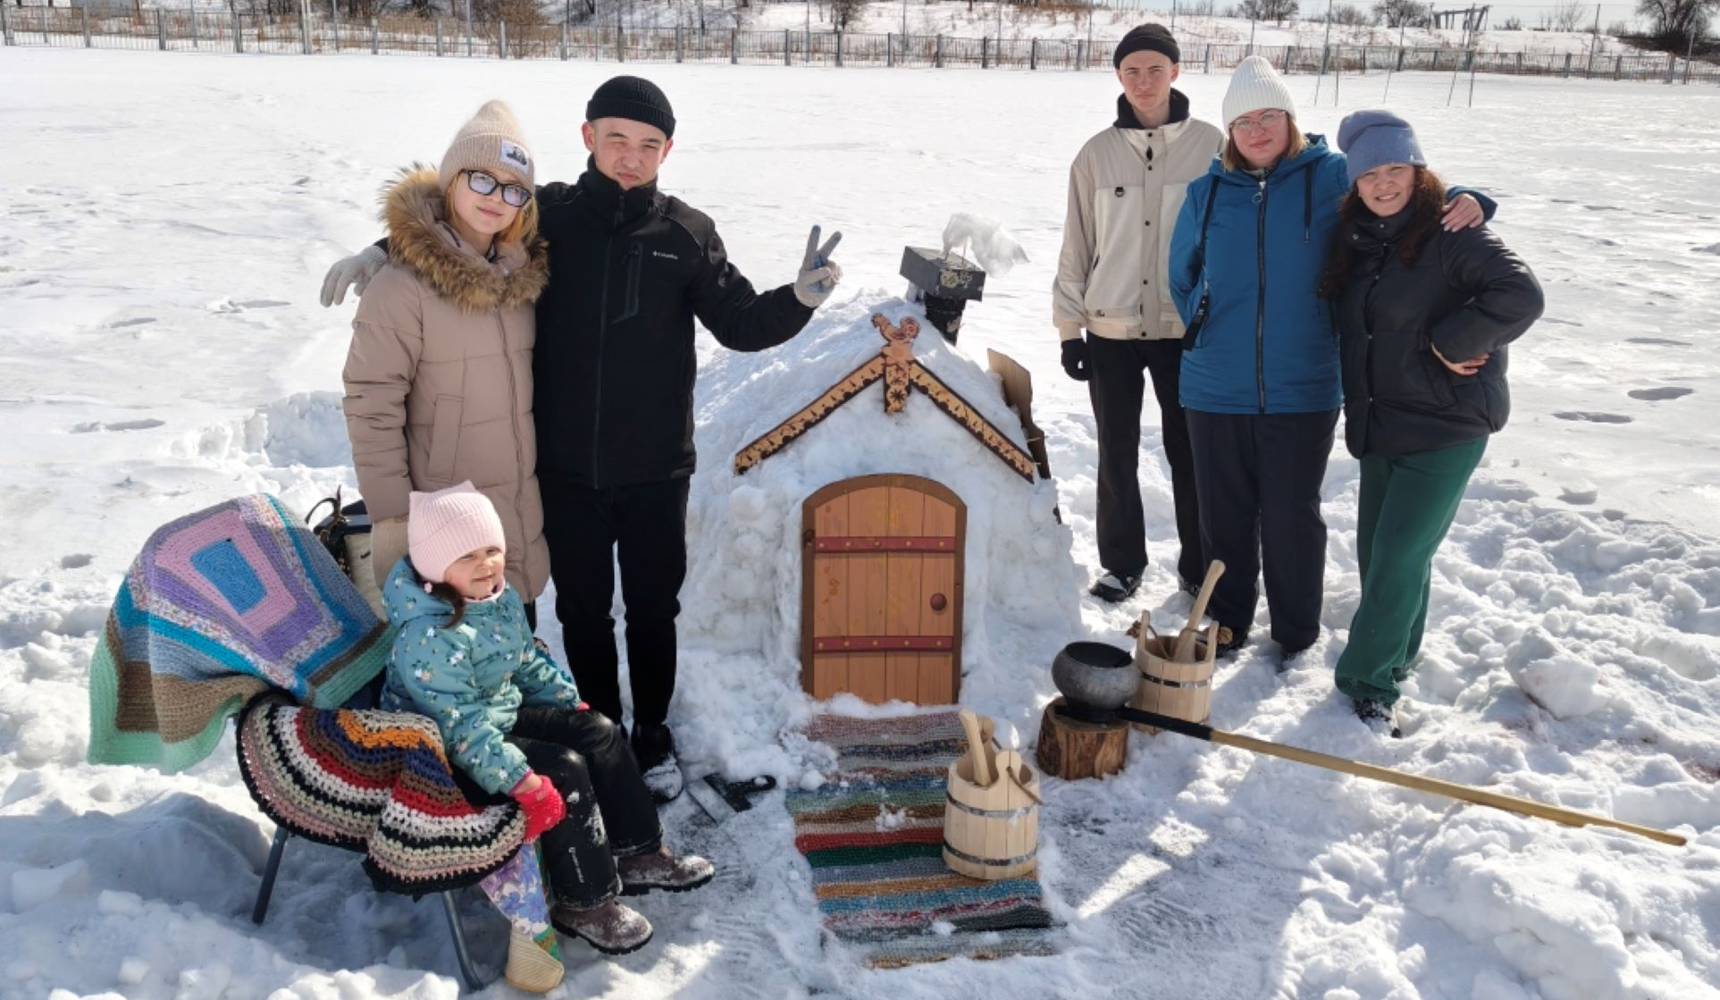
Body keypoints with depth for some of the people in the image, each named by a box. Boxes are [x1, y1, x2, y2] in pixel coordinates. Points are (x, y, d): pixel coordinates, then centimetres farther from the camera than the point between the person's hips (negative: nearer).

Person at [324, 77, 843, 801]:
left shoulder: (687, 234, -2)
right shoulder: (547, 217, -2)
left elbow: (741, 325, -1)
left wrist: (800, 299, -20)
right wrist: (383, 251, -6)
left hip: (655, 468, 0)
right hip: (566, 466, 1)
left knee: (653, 607, 12)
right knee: (581, 607, 13)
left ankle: (652, 729, 33)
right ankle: (599, 728, 33)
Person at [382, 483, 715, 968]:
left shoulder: (501, 598, -2)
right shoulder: (428, 637, -31)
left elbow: (530, 662, 15)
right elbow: (464, 728, -34)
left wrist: (573, 705, 12)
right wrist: (523, 781, -36)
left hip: (505, 714, 10)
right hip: (448, 753, -9)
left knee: (601, 733, 1)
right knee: (565, 770, -22)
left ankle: (639, 854, 11)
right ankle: (584, 904, -7)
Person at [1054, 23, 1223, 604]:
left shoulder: (1211, 147, -3)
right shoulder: (1097, 154, 1)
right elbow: (1077, 245, 4)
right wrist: (1070, 326, 2)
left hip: (1189, 329, -1)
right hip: (1111, 329, 1)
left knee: (1190, 453, 9)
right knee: (1116, 455, 10)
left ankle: (1200, 566, 24)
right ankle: (1122, 562, 26)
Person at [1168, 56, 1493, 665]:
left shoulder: (1332, 178, -1)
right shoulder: (1208, 191, 6)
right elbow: (1182, 273, 17)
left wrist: (1464, 201, -14)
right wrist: (1205, 330, 8)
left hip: (1302, 392, -2)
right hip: (1215, 391, 2)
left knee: (1292, 518, 8)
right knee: (1224, 515, 12)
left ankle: (1296, 633, 27)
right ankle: (1226, 622, 31)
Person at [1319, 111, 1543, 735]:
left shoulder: (1451, 234, -13)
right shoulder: (1356, 240, 8)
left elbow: (1521, 295, -25)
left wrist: (1451, 343, -19)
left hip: (1446, 425, -7)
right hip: (1380, 424, 7)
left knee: (1399, 557, -8)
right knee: (1376, 551, 15)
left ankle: (1370, 681, 6)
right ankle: (1395, 656, 33)